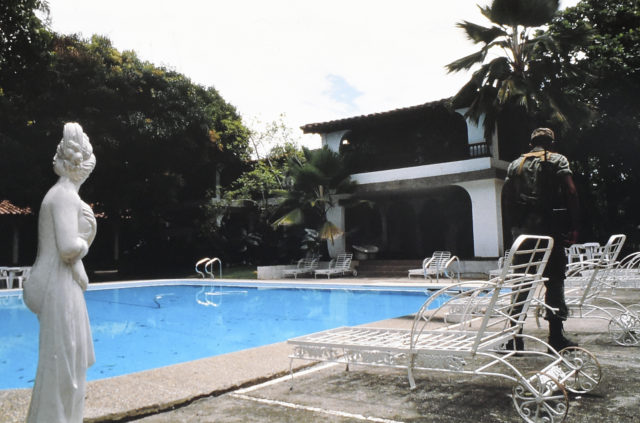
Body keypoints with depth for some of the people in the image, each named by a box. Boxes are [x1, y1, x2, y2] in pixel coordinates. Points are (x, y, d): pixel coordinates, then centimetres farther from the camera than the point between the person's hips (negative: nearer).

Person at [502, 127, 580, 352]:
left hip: (521, 230, 4)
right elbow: (570, 193, -6)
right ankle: (556, 337, 3)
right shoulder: (558, 160, 5)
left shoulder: (515, 164, 15)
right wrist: (574, 227, -5)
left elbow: (506, 198, 10)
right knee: (554, 280, 2)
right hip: (549, 228, -3)